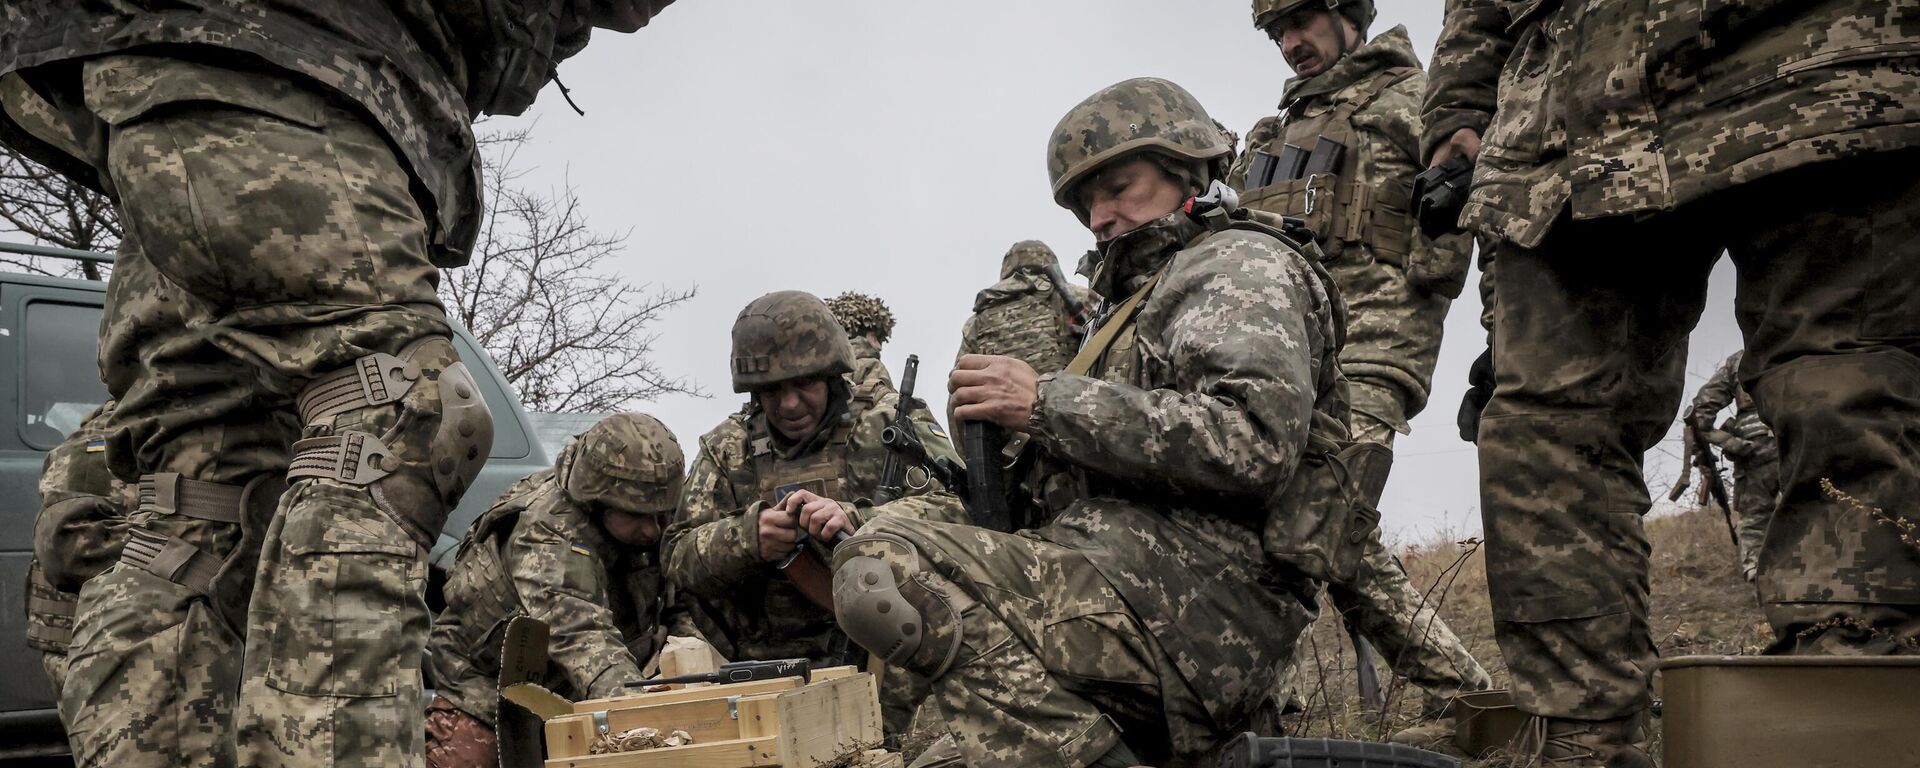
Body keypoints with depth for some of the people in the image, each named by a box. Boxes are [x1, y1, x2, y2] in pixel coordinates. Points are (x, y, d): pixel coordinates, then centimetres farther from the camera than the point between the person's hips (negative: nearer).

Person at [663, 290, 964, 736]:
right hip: (779, 677, 2)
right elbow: (680, 558, 7)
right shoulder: (728, 450, 12)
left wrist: (855, 522, -24)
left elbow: (954, 508, -8)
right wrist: (749, 536, -14)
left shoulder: (890, 420, 4)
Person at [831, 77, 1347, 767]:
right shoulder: (1152, 300, 31)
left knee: (882, 568, -25)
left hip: (1199, 595, -10)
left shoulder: (1243, 262, 3)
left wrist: (1048, 402, -13)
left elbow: (1254, 439, -18)